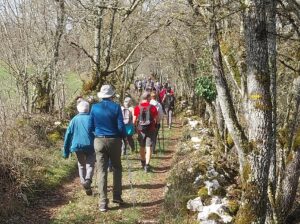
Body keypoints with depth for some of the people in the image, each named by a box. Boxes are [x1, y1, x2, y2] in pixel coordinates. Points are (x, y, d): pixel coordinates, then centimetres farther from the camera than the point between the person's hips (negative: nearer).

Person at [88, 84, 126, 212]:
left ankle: (103, 203, 3)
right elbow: (121, 127, -9)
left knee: (102, 171, 4)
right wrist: (124, 136, 10)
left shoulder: (95, 107, -1)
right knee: (117, 168, 18)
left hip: (99, 141, 1)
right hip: (114, 140, -1)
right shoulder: (116, 107, -7)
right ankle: (117, 196, 16)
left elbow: (90, 127, 3)